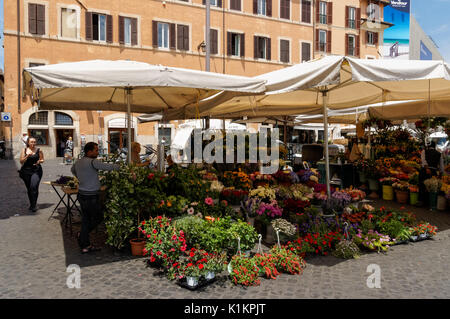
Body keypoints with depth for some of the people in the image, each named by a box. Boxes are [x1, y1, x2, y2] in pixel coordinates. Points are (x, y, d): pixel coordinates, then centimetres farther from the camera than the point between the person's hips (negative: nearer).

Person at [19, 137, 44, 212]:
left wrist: (39, 161, -13)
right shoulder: (24, 150, 6)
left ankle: (34, 205, -13)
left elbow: (42, 160, 9)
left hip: (36, 171, -3)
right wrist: (27, 156, -14)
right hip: (26, 171, 3)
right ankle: (31, 204, 27)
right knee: (29, 189, 11)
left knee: (34, 187, -19)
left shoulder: (39, 150, 2)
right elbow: (21, 161, 3)